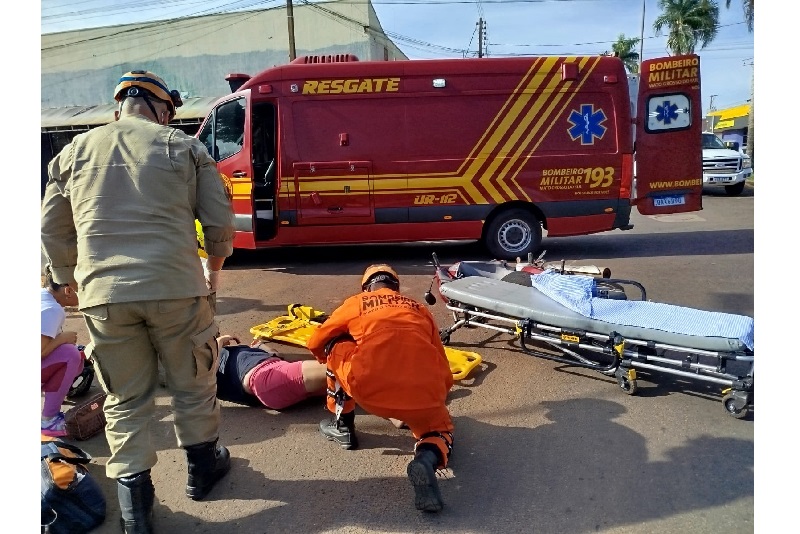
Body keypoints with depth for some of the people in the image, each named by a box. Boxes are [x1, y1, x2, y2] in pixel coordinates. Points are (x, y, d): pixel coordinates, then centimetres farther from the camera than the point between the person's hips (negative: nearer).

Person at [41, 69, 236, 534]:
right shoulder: (183, 146, 5)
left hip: (103, 296, 2)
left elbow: (54, 231, 16)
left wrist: (70, 281, 30)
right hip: (175, 289, -2)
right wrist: (213, 270, 20)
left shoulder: (75, 151, 13)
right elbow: (220, 221, 3)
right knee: (193, 386, 17)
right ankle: (203, 468, 36)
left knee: (125, 400, 14)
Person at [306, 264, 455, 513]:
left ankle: (342, 425, 32)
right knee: (439, 432, 32)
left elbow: (316, 343, 32)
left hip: (367, 388, -1)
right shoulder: (419, 309, 26)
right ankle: (428, 458, -3)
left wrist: (331, 363, 53)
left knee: (335, 346, 27)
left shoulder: (356, 302, 21)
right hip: (423, 393, 2)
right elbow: (443, 371, 26)